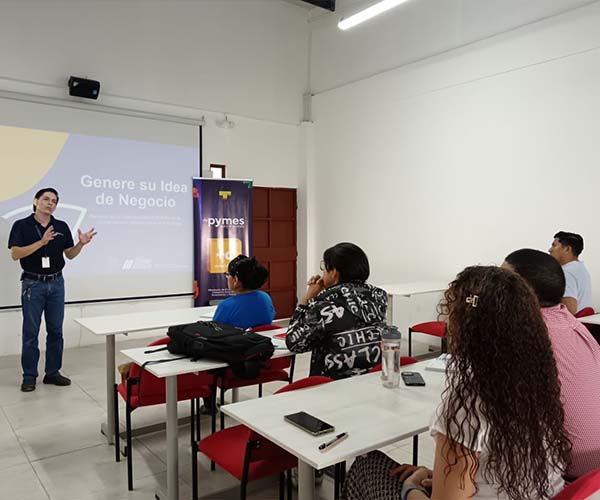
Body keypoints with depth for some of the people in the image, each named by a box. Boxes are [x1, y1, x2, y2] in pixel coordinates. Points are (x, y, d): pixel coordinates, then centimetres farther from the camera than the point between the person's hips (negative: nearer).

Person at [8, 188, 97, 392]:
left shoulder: (62, 226, 6)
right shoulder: (22, 225, -5)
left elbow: (70, 255, 9)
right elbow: (15, 254, -14)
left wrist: (81, 243, -10)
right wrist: (42, 242, -24)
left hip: (56, 283, 4)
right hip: (33, 283, -3)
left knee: (55, 330, 7)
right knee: (30, 332, 3)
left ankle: (52, 372, 18)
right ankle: (29, 375, 14)